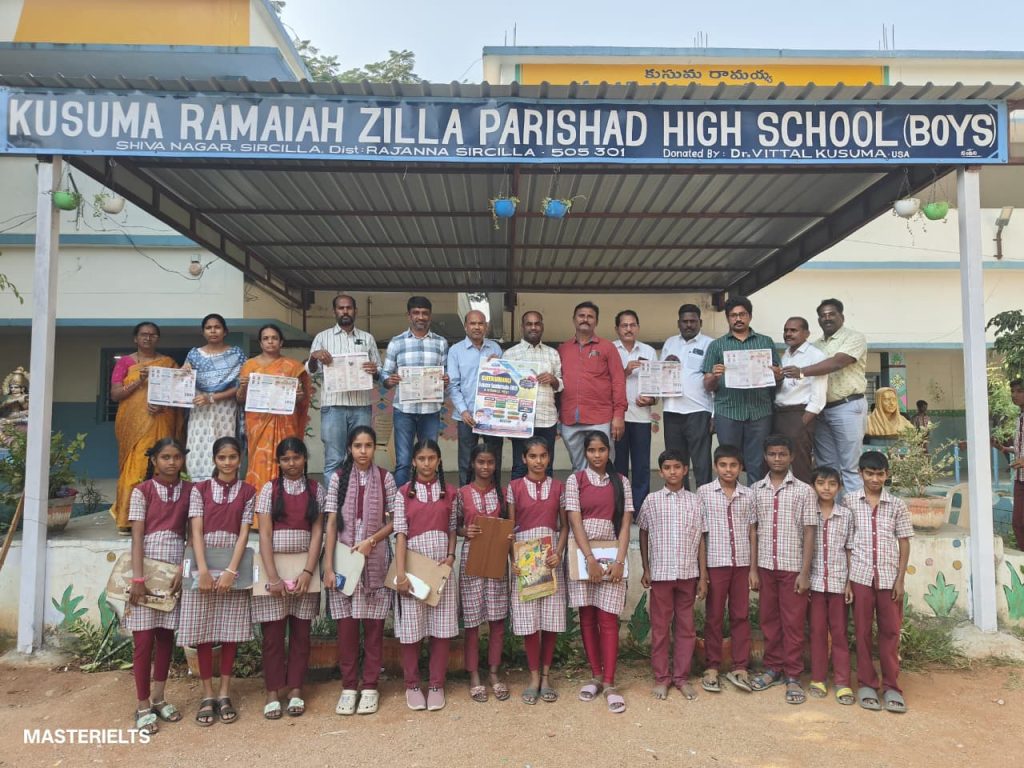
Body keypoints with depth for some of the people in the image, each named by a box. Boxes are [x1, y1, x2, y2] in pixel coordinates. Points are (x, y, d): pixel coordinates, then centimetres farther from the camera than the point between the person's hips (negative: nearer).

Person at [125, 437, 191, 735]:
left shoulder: (189, 490, 5)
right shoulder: (142, 491, -2)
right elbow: (137, 536, -8)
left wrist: (183, 569, -6)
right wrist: (137, 578, -14)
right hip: (147, 568, -3)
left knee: (166, 635, 10)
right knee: (144, 639, 2)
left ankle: (158, 698, 24)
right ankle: (143, 706, 12)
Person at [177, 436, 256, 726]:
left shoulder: (247, 492, 5)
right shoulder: (199, 489, 5)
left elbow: (243, 533, -3)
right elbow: (196, 531, -5)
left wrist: (231, 571, -14)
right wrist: (203, 570, -16)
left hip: (234, 565, 0)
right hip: (203, 565, 0)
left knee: (230, 630, 4)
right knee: (203, 631, 2)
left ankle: (224, 694, 15)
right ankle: (207, 696, 13)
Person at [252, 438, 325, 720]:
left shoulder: (316, 490, 4)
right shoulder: (269, 489, 0)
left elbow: (317, 532, 0)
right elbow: (264, 534, -5)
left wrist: (308, 572, -10)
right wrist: (273, 577, -13)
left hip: (304, 567, 1)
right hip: (273, 566, -1)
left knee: (301, 631, 7)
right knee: (273, 633, 3)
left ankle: (295, 690, 18)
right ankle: (273, 693, 14)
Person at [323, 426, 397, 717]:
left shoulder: (385, 478, 1)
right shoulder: (338, 478, 1)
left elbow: (394, 520, 3)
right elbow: (331, 524, -1)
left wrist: (372, 540, -13)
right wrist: (328, 566, -6)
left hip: (375, 561, 0)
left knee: (373, 626, 5)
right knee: (346, 626, 4)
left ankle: (370, 687, 17)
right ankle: (348, 687, 18)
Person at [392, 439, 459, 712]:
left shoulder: (449, 492, 7)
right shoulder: (404, 493, 0)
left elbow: (452, 529, 11)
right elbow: (400, 534, -7)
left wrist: (451, 555, -6)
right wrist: (400, 574, -14)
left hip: (441, 567, 2)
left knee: (442, 628, 5)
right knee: (412, 629, 4)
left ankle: (437, 685, 18)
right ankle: (412, 685, 20)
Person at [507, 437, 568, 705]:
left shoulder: (558, 487, 6)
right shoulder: (514, 487, 2)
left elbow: (564, 526, 7)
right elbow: (510, 527, 1)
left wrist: (559, 553, -9)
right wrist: (512, 559, -11)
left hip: (551, 558, 1)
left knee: (551, 618, 3)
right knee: (528, 619, 1)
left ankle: (546, 675, 18)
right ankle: (534, 677, 15)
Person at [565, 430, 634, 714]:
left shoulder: (621, 482, 6)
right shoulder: (575, 480, 1)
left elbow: (625, 524, 1)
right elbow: (575, 521, -6)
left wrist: (619, 561, -10)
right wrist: (590, 559, -14)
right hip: (582, 554, 0)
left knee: (608, 618, -3)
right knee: (587, 617, 5)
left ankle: (609, 683, 2)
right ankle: (596, 676, 18)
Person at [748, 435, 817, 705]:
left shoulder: (803, 490, -2)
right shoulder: (755, 490, 4)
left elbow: (809, 533, -4)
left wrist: (805, 572, -8)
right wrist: (752, 568, 1)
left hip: (793, 566, -2)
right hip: (765, 565, 2)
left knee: (793, 623, 4)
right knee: (769, 620, 11)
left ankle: (793, 676, 14)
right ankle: (773, 668, 25)